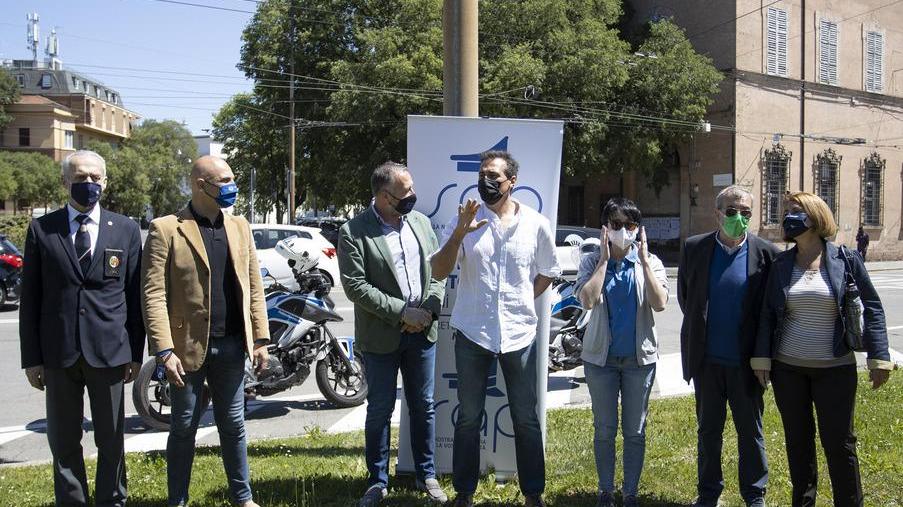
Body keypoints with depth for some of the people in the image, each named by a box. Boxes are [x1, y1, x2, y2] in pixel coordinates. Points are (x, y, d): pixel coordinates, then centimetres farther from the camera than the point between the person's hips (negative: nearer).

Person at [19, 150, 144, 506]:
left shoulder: (125, 229, 4)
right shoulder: (41, 229, 3)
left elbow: (135, 295, 5)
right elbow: (30, 298, 3)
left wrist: (136, 352, 1)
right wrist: (32, 357, -1)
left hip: (109, 351, 0)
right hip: (58, 354, 0)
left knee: (111, 439, 9)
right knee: (63, 441, 9)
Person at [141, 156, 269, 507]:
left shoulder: (239, 227, 10)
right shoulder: (165, 230, -7)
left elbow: (254, 286, 10)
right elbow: (154, 294, -11)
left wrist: (260, 338, 5)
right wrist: (164, 351, -17)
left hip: (231, 346, 4)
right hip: (188, 346, -4)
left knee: (233, 425, 14)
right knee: (184, 428, 9)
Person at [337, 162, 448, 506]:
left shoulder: (421, 222, 6)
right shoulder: (354, 232, -10)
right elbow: (355, 285, -16)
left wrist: (430, 309, -8)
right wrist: (401, 312, -18)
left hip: (422, 332, 4)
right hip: (381, 336, -4)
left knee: (423, 407, 13)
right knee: (380, 410, 7)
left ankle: (427, 476, 27)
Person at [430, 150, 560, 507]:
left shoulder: (536, 224, -1)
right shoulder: (465, 220, -2)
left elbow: (548, 273, 14)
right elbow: (438, 272, -7)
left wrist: (521, 302, 3)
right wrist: (459, 234, -20)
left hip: (519, 333, 0)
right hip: (472, 332, 0)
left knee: (526, 420, 9)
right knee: (468, 419, 9)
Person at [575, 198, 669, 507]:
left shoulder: (650, 263, -1)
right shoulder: (591, 262, -2)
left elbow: (659, 304, -17)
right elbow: (588, 300, -20)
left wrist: (644, 260, -17)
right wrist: (604, 259, -17)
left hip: (639, 357, 0)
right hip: (601, 357, 0)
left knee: (635, 431, 8)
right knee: (604, 430, 9)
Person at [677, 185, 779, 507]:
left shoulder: (766, 253, -6)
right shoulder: (694, 248, -2)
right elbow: (685, 296, 10)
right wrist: (700, 330, 9)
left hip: (746, 360, -1)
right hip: (706, 359, 2)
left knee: (751, 432, 11)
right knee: (708, 430, 14)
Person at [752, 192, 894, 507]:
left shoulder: (846, 261, -4)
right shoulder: (781, 265, 3)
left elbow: (872, 309, -2)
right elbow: (768, 314, 5)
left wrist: (879, 358, -7)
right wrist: (762, 358, -1)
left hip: (835, 369, -2)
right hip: (787, 368, 3)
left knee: (839, 442, 3)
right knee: (797, 440, 12)